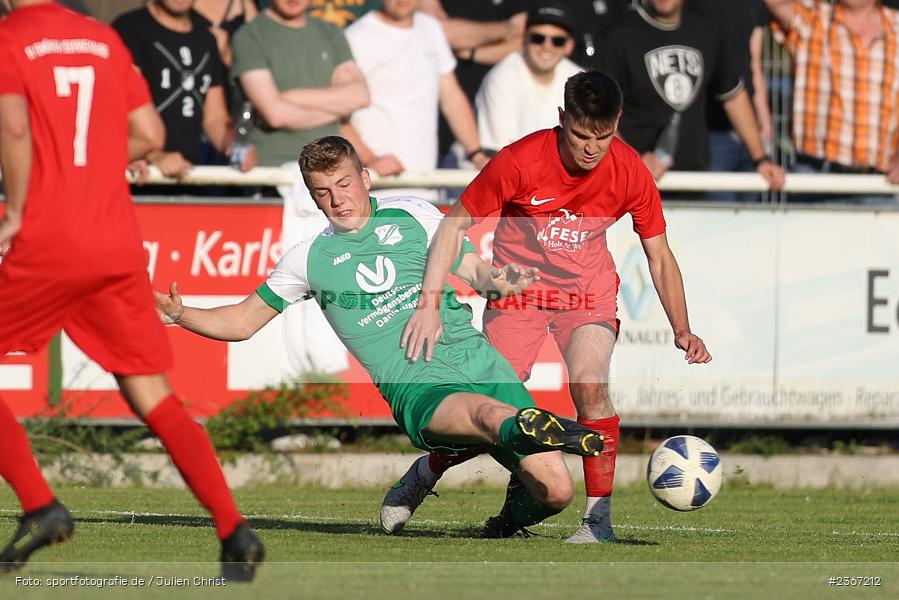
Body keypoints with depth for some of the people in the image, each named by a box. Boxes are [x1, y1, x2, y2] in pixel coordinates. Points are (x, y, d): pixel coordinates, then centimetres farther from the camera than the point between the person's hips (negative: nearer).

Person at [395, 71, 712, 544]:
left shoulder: (630, 172, -17)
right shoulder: (519, 162, -24)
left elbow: (659, 256, -4)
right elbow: (455, 224, -14)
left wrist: (681, 331, -15)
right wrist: (429, 304, -22)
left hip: (587, 291, 1)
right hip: (518, 287, -1)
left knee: (590, 386, -23)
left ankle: (599, 517, -16)